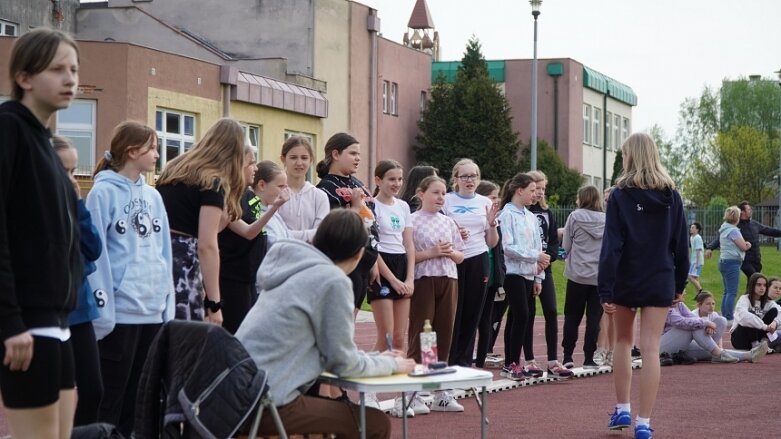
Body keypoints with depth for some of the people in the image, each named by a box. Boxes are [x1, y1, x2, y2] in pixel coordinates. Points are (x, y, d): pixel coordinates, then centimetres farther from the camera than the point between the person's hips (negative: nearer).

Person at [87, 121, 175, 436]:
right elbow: (95, 254, -10)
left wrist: (167, 304, 10)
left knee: (140, 396, 12)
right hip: (120, 311, -7)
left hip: (154, 311, 7)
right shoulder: (104, 193, -6)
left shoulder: (153, 195, 14)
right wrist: (103, 310, -15)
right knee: (110, 397, -1)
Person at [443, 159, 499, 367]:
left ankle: (464, 362, 14)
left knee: (472, 314, 5)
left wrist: (492, 224, -5)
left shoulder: (485, 203, 11)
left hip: (478, 262, 3)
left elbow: (492, 243, 13)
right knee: (453, 314, -4)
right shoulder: (447, 201, 0)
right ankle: (449, 363, 5)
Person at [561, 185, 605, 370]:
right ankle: (589, 358, 3)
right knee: (594, 318, 4)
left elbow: (566, 246, 1)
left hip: (577, 274, -1)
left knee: (572, 316, 9)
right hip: (600, 276, 1)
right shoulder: (606, 220, 0)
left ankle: (568, 356, 10)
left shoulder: (575, 216, -5)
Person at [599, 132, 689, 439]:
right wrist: (680, 283, 11)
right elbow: (681, 244, 3)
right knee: (650, 349, 0)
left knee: (623, 341, 19)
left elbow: (611, 245, -13)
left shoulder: (620, 195, -9)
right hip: (661, 282, 1)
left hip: (627, 281, -1)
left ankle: (622, 410, 21)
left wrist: (605, 290, -13)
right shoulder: (671, 195, 0)